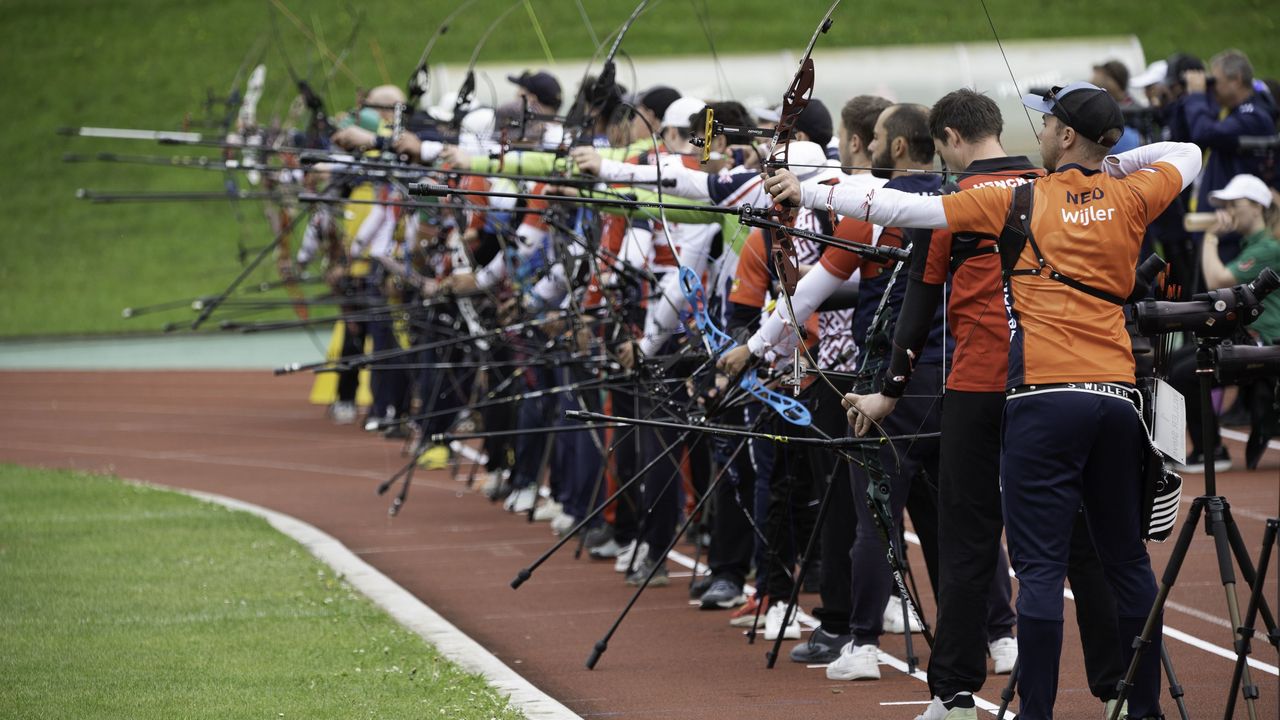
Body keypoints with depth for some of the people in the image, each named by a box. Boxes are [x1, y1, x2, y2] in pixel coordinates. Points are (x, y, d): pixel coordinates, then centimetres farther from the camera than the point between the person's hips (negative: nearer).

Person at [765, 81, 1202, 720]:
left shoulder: (1021, 201, -1)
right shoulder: (1130, 197, 9)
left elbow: (911, 210, -4)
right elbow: (1186, 154, 31)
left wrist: (808, 193, 0)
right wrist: (1110, 164, 23)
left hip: (1046, 396, -4)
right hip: (1117, 396, 4)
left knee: (1040, 564, -6)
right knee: (1126, 558, 12)